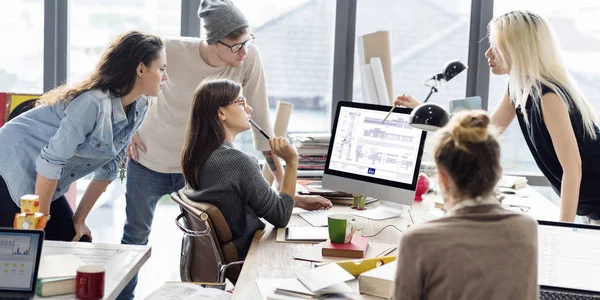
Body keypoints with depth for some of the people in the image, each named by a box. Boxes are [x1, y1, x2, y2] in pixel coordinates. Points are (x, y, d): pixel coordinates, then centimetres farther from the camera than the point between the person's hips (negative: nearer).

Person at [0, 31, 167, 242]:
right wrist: (40, 218, -17)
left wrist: (79, 219, 4)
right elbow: (50, 160, -27)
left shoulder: (139, 108, -4)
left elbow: (109, 167, 3)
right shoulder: (94, 103, -29)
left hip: (44, 183, 8)